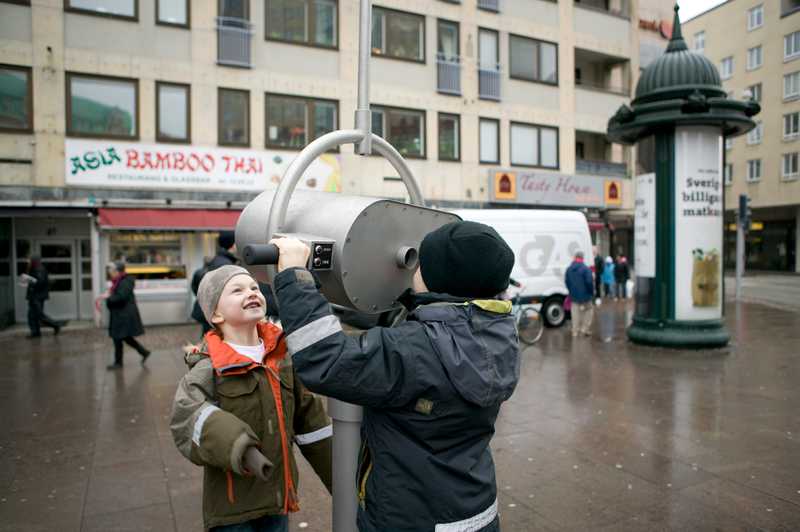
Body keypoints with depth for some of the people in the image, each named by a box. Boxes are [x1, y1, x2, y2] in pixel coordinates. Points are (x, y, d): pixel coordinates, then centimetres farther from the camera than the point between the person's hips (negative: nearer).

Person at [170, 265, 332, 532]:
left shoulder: (282, 357, 1)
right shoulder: (208, 368, -15)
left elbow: (308, 415, 7)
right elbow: (188, 415, -33)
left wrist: (338, 475, 10)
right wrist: (241, 448, -47)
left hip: (279, 496, 5)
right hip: (232, 507, -4)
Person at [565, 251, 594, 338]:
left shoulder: (569, 269, 2)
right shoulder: (585, 269, -16)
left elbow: (566, 281, 8)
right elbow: (589, 282, -18)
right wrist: (592, 291, -3)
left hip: (574, 295, 5)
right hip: (584, 295, -5)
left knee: (575, 313, 11)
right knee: (589, 310, 13)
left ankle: (575, 331, 15)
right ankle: (585, 329, 9)